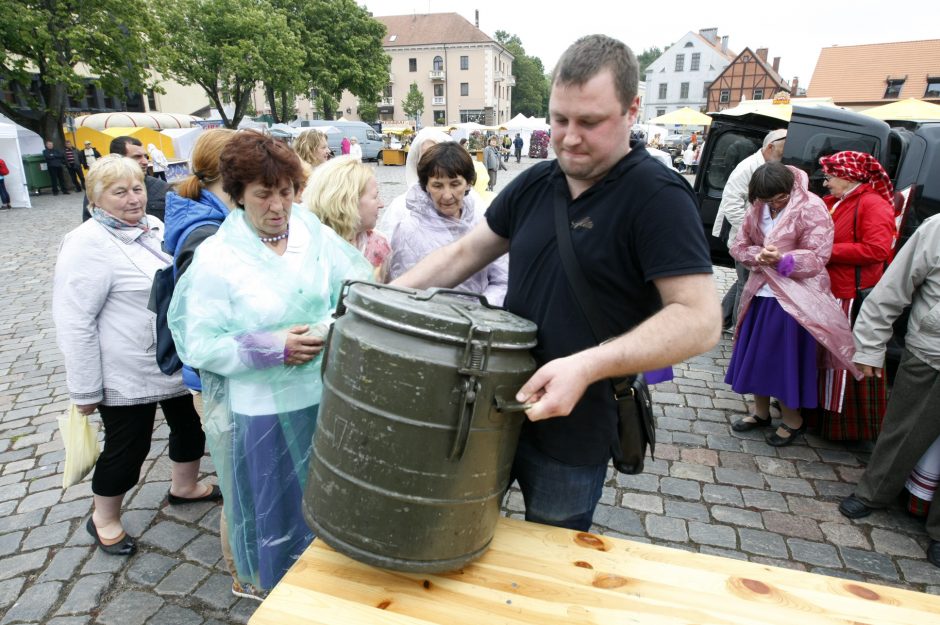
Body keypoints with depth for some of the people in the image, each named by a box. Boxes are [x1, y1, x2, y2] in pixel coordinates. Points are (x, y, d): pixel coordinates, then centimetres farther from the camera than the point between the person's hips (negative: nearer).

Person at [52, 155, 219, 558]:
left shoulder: (152, 227, 5)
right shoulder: (88, 245, -19)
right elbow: (74, 323, -19)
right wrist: (85, 390, -17)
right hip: (127, 374, -7)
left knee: (188, 422, 19)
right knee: (128, 447, 7)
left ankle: (183, 487, 43)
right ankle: (103, 519, 31)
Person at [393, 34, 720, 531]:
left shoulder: (658, 197, -16)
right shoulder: (535, 183, 3)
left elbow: (699, 319, -23)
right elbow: (463, 254, 9)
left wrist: (587, 366, -34)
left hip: (573, 434, -5)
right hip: (495, 405, 5)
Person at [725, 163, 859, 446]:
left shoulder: (811, 208, -11)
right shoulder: (758, 208, 6)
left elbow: (818, 257, -14)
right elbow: (739, 245, 7)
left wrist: (782, 260, -29)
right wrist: (758, 257, -14)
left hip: (793, 297, -6)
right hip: (761, 292, 6)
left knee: (785, 357, 1)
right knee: (756, 354, 13)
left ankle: (793, 420, 22)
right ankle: (761, 412, 32)